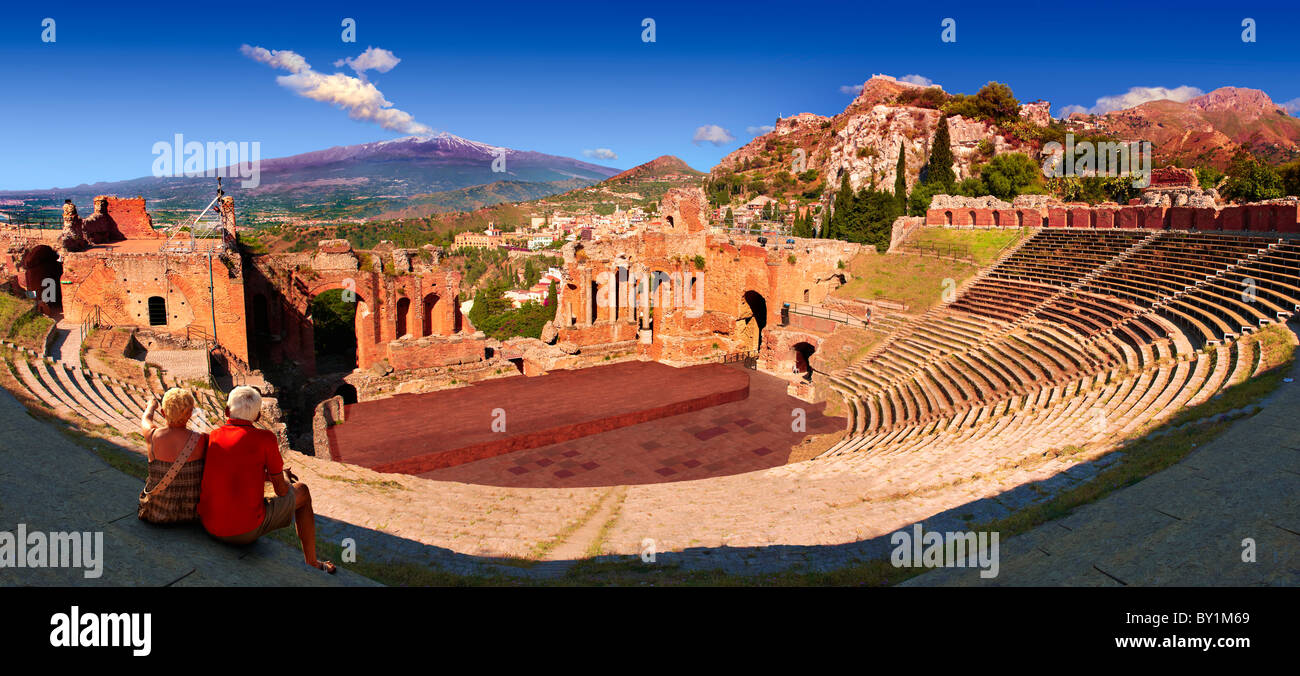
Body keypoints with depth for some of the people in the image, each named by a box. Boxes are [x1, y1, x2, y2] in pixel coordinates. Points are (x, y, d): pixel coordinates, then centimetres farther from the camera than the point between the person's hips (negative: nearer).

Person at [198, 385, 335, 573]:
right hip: (248, 530, -5)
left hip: (208, 526, 5)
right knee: (301, 491, 20)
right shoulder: (265, 439, -10)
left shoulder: (210, 437, 4)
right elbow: (281, 489, -1)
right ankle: (311, 563, 26)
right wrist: (288, 484, 23)